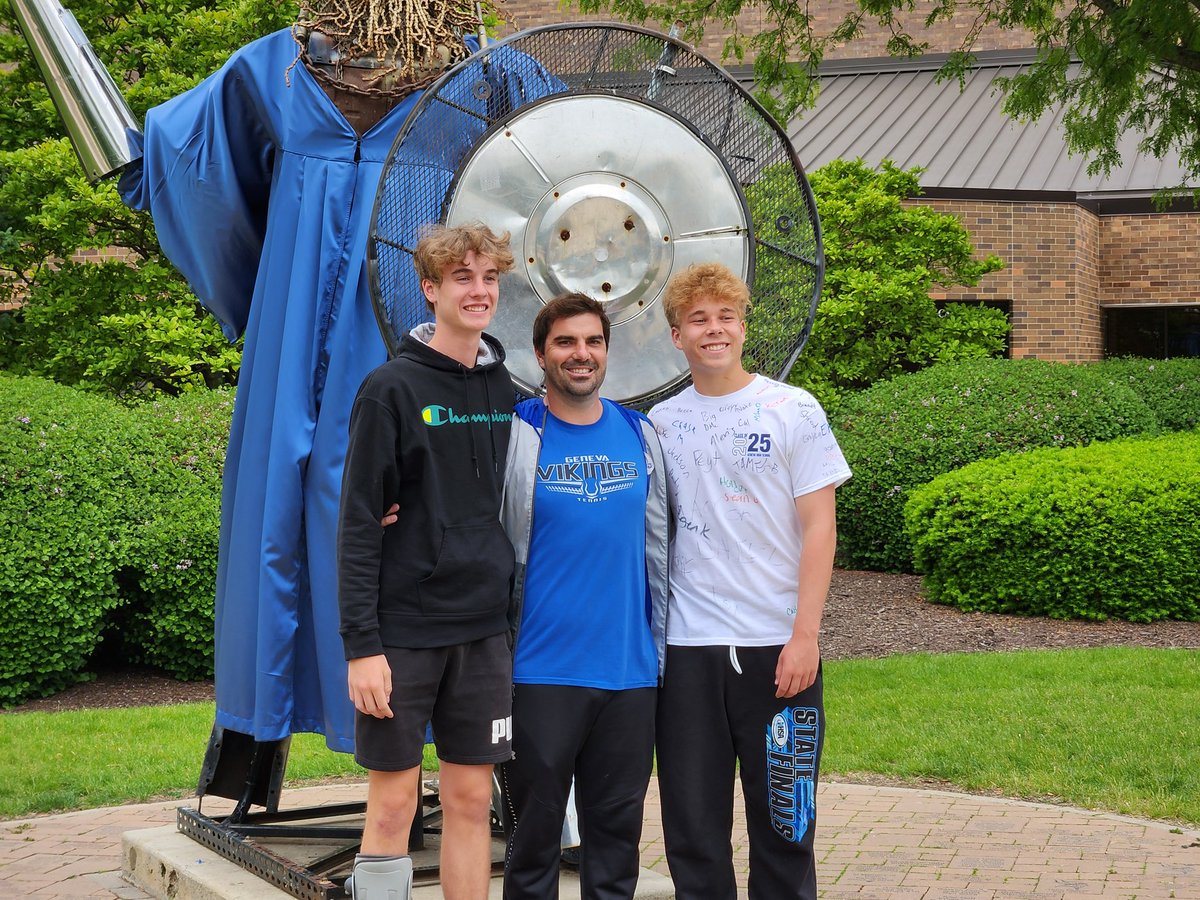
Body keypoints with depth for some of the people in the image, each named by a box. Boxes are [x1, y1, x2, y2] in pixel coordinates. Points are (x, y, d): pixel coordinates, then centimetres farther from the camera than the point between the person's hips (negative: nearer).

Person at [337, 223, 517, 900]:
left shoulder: (504, 390, 9)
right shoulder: (393, 389, -6)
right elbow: (359, 525, -9)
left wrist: (513, 613, 9)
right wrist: (361, 644, -14)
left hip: (485, 633, 5)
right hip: (404, 632, -4)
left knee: (472, 801, 8)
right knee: (394, 805, 1)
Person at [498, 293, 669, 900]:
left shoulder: (640, 435, 9)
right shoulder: (516, 436, -2)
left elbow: (659, 548, 13)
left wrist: (665, 649, 11)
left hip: (630, 671, 3)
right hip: (541, 673, -3)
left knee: (618, 826, 10)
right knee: (536, 825, 5)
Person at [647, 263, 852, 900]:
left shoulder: (794, 410, 1)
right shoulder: (661, 423, 9)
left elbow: (819, 527, -3)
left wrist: (804, 635, -11)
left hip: (776, 645, -2)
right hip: (686, 648, 3)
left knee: (783, 819, 4)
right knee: (692, 823, 6)